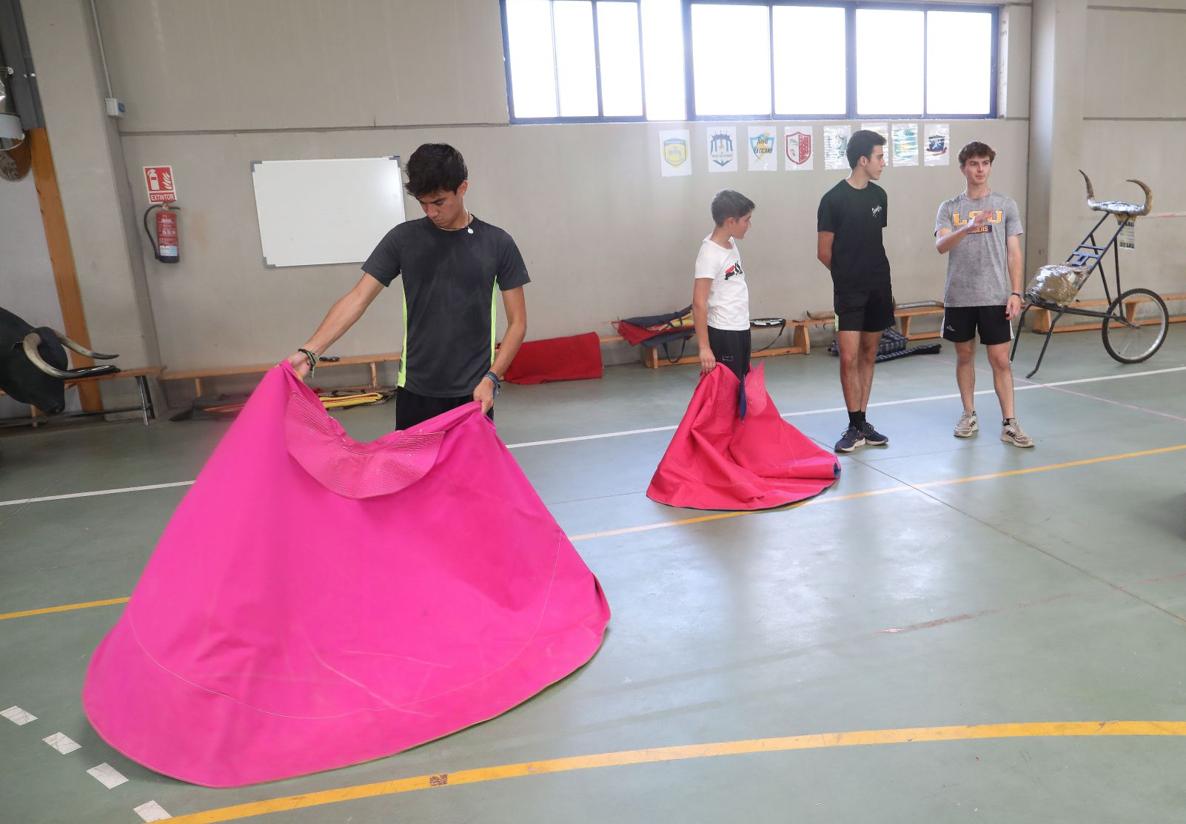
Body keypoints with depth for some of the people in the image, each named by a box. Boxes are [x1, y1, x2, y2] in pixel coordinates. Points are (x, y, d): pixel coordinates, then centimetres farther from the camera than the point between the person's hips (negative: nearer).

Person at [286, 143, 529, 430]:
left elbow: (517, 322, 0)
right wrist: (309, 352, -15)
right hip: (416, 391, 1)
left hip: (472, 394, -1)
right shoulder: (403, 239, 0)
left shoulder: (497, 244, -2)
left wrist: (491, 379, -12)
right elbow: (358, 298, -4)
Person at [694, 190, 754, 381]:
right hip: (723, 333, -9)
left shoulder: (731, 243, 7)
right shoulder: (710, 253, -19)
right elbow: (699, 303, -22)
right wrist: (704, 347, -23)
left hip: (741, 329, 9)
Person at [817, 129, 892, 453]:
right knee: (849, 358, -8)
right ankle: (855, 427, 3)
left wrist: (873, 273, 10)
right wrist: (849, 275, 7)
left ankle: (862, 423, 18)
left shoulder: (879, 195, 9)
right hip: (849, 291, -5)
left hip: (879, 289, 5)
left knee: (868, 356, 10)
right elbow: (824, 252, -4)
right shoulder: (834, 199, -8)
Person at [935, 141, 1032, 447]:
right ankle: (969, 415, 23)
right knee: (964, 355, 10)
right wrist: (968, 228, -31)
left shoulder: (1006, 205, 5)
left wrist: (1015, 292, -3)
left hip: (995, 296, -1)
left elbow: (1014, 253, 4)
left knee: (1000, 359, -1)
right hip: (958, 296, 1)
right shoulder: (949, 208, 4)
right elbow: (941, 246, -13)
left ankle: (1009, 424, 3)